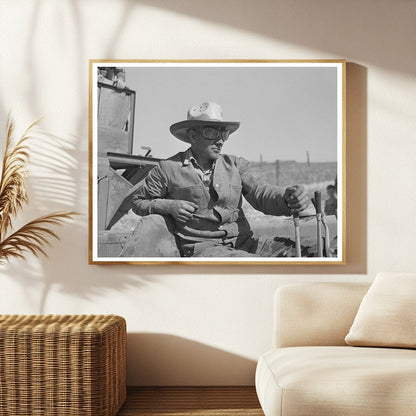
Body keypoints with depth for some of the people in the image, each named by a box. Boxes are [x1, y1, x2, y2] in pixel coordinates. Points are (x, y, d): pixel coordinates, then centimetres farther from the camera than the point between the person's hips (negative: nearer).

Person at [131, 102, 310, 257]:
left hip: (243, 242, 5)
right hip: (201, 247, -4)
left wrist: (286, 197, -26)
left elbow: (259, 192, -1)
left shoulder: (236, 165, 14)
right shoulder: (169, 169, 6)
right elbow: (138, 201, 17)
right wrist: (168, 206, -5)